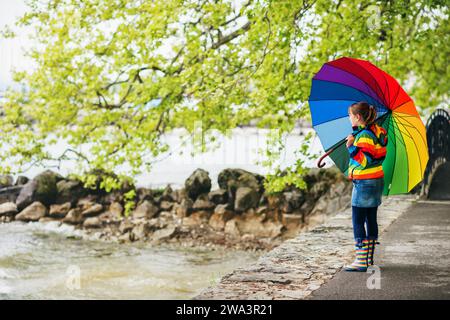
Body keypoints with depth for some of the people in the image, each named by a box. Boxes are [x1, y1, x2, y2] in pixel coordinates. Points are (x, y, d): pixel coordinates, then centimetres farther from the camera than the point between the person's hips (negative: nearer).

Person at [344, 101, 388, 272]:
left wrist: (352, 146, -23)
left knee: (357, 221, -8)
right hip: (375, 181, 10)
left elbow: (364, 161, -21)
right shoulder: (374, 131, 11)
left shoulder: (364, 135, -18)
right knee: (371, 220, 14)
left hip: (365, 183, -10)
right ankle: (369, 257, 22)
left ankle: (361, 261, -9)